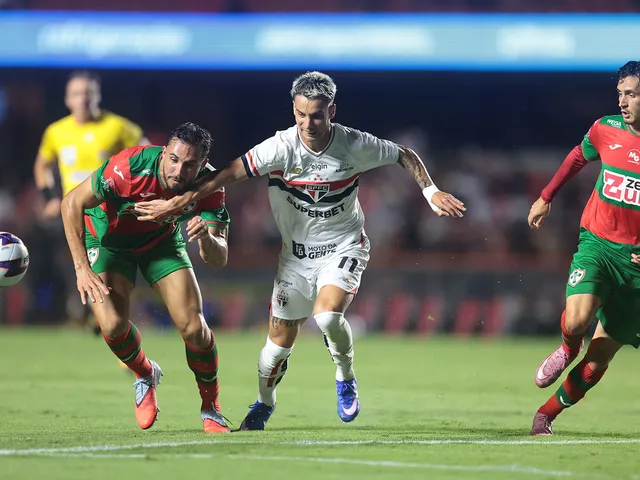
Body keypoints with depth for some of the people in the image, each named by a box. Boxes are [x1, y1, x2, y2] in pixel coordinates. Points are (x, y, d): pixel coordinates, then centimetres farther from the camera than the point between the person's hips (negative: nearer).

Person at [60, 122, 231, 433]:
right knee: (112, 324, -21)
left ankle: (211, 407, 13)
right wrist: (82, 267, -29)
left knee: (193, 327, -12)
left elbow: (219, 260, -27)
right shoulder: (130, 168, -37)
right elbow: (73, 202, -24)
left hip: (161, 240, 2)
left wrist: (206, 238, -51)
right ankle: (145, 375, 14)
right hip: (108, 239, -2)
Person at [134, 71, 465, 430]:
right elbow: (232, 172, -22)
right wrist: (180, 203, -26)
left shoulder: (356, 145, -16)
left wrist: (431, 191, -9)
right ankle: (264, 404, 34)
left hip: (344, 246, -1)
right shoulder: (282, 147, -20)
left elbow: (405, 156, 1)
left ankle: (346, 379, 2)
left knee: (327, 314, -28)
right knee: (281, 337, 5)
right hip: (297, 252, 1)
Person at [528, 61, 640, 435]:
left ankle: (547, 413, 21)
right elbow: (578, 157, 23)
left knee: (599, 360, 1)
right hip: (597, 244, 1)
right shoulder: (606, 129, 1)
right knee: (577, 319, -26)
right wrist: (547, 198, 28)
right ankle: (568, 349, 11)